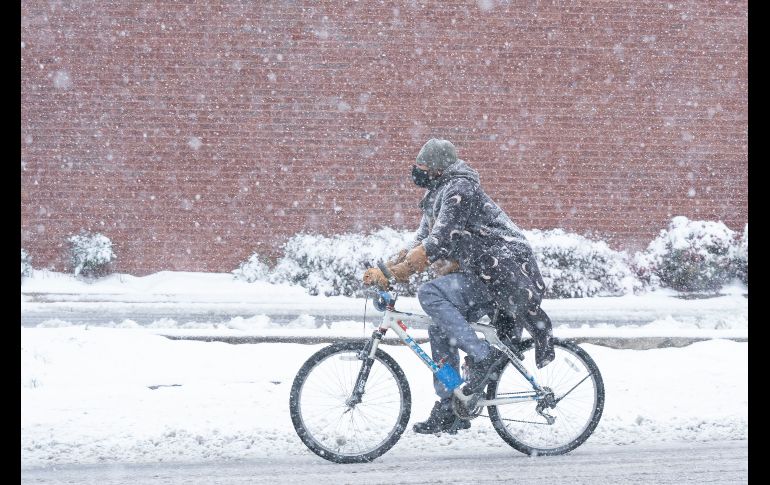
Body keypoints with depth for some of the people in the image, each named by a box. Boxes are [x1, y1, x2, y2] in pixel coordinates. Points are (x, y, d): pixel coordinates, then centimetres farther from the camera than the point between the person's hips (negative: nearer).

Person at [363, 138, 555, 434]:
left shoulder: (458, 189, -14)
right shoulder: (435, 197, 19)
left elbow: (437, 244, -23)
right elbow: (420, 243, 22)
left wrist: (391, 274, -24)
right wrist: (385, 270, 8)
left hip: (503, 268, -10)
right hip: (483, 276, 10)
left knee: (430, 294, -23)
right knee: (440, 331, 2)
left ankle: (480, 355, -19)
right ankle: (449, 410, 8)